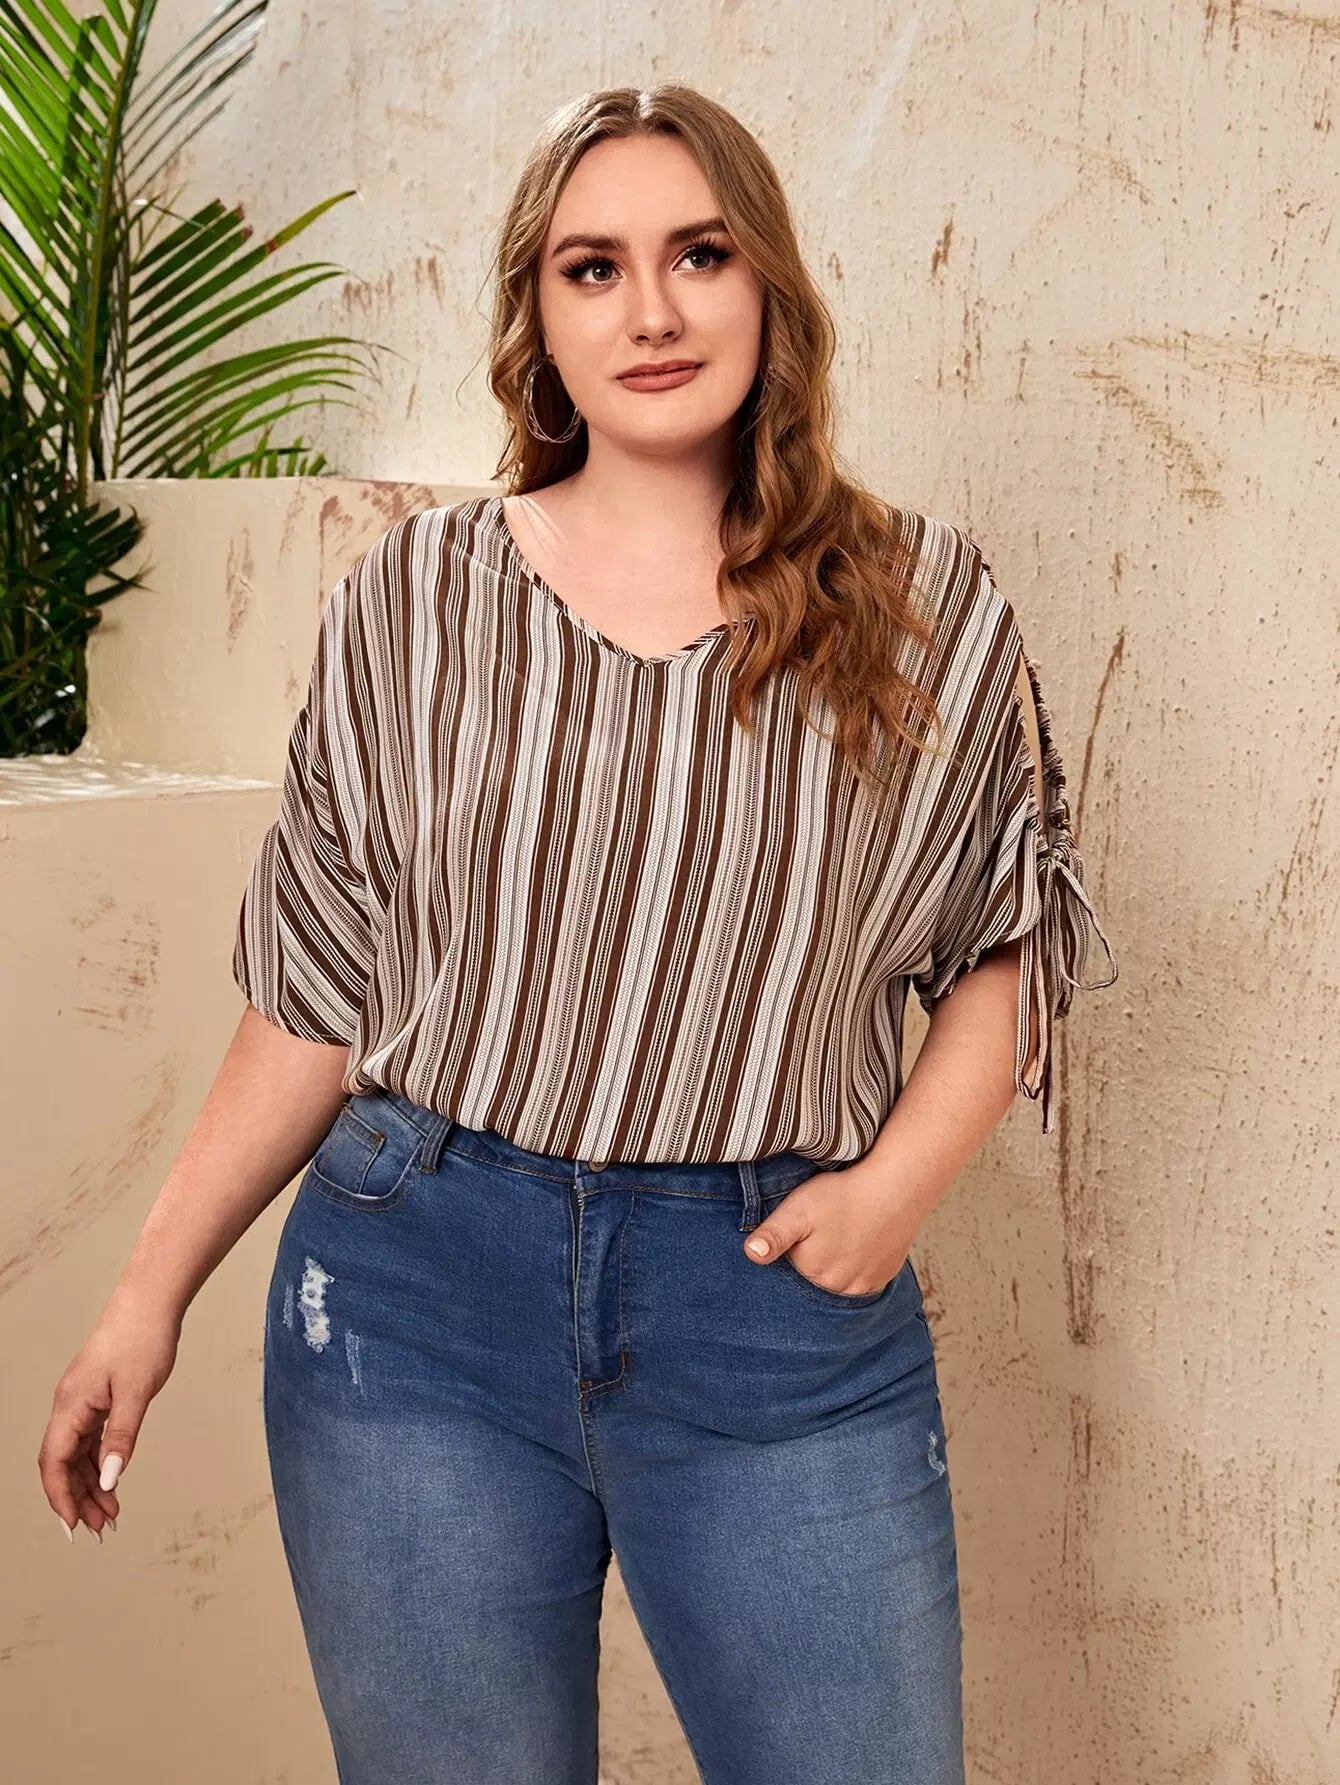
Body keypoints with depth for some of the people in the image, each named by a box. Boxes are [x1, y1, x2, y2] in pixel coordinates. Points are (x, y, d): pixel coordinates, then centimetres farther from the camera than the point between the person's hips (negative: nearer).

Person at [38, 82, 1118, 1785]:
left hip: (785, 1318, 0)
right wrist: (152, 1291, 3)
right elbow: (319, 992, 6)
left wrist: (900, 1179, -6)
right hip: (418, 1291, 1)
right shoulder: (416, 599, 3)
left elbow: (1013, 935, 10)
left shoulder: (929, 607, 1)